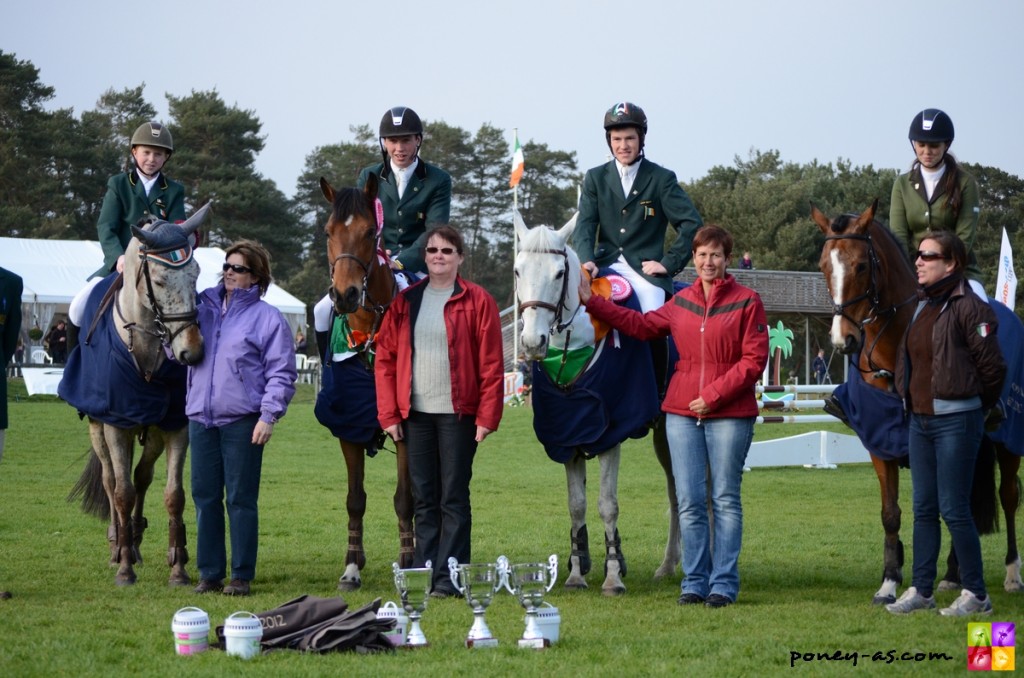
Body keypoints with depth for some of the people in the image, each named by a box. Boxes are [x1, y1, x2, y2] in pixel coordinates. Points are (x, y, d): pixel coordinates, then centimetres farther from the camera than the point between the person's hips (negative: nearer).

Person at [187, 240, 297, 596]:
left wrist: (269, 415, -12)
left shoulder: (268, 318, -1)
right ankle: (210, 573, 16)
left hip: (243, 422, -5)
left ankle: (242, 575, 7)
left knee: (241, 499, 0)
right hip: (201, 417, 5)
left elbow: (281, 374, -4)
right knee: (205, 498, 8)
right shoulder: (203, 307, 11)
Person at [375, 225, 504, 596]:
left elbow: (491, 366, -5)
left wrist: (487, 417, -11)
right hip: (415, 413, 4)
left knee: (453, 497, 0)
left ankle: (449, 578, 3)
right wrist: (388, 414, -1)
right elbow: (385, 357, 6)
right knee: (423, 498, 9)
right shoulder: (406, 301, 8)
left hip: (457, 413, -4)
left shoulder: (477, 301, -2)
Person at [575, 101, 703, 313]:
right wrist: (587, 261, -16)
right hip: (605, 266, 3)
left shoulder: (662, 178, 4)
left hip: (646, 269, -2)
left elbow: (691, 223, -1)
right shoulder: (595, 178, 12)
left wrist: (669, 263, -8)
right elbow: (585, 224, 3)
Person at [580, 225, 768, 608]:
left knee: (725, 499, 1)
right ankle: (695, 581, 11)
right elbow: (641, 325, 17)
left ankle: (724, 583, 6)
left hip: (729, 414, -4)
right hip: (682, 412, 4)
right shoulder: (681, 303, 11)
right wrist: (591, 301, 14)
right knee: (689, 502, 4)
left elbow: (754, 360, -8)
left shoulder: (747, 302, -4)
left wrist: (714, 394, -14)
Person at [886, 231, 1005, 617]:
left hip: (955, 421, -8)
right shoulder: (919, 307, 11)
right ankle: (921, 591, 19)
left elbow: (992, 367, -12)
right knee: (924, 509, 12)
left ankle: (976, 595, 6)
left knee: (954, 510, -5)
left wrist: (977, 408, -1)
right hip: (920, 420, 8)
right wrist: (909, 399, 15)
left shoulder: (969, 308, -13)